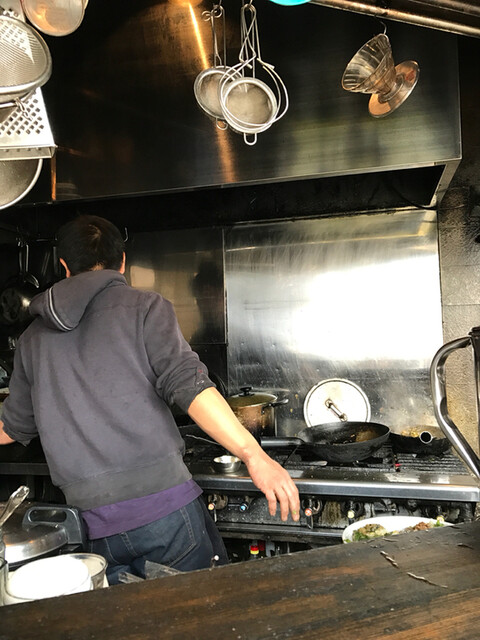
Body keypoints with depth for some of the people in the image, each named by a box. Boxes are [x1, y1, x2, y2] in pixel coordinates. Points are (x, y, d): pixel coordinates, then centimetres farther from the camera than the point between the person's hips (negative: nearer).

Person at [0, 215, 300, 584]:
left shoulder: (34, 338, 13)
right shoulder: (144, 307, 0)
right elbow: (187, 384, -15)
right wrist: (254, 455, -17)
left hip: (95, 525, 4)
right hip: (164, 506, -3)